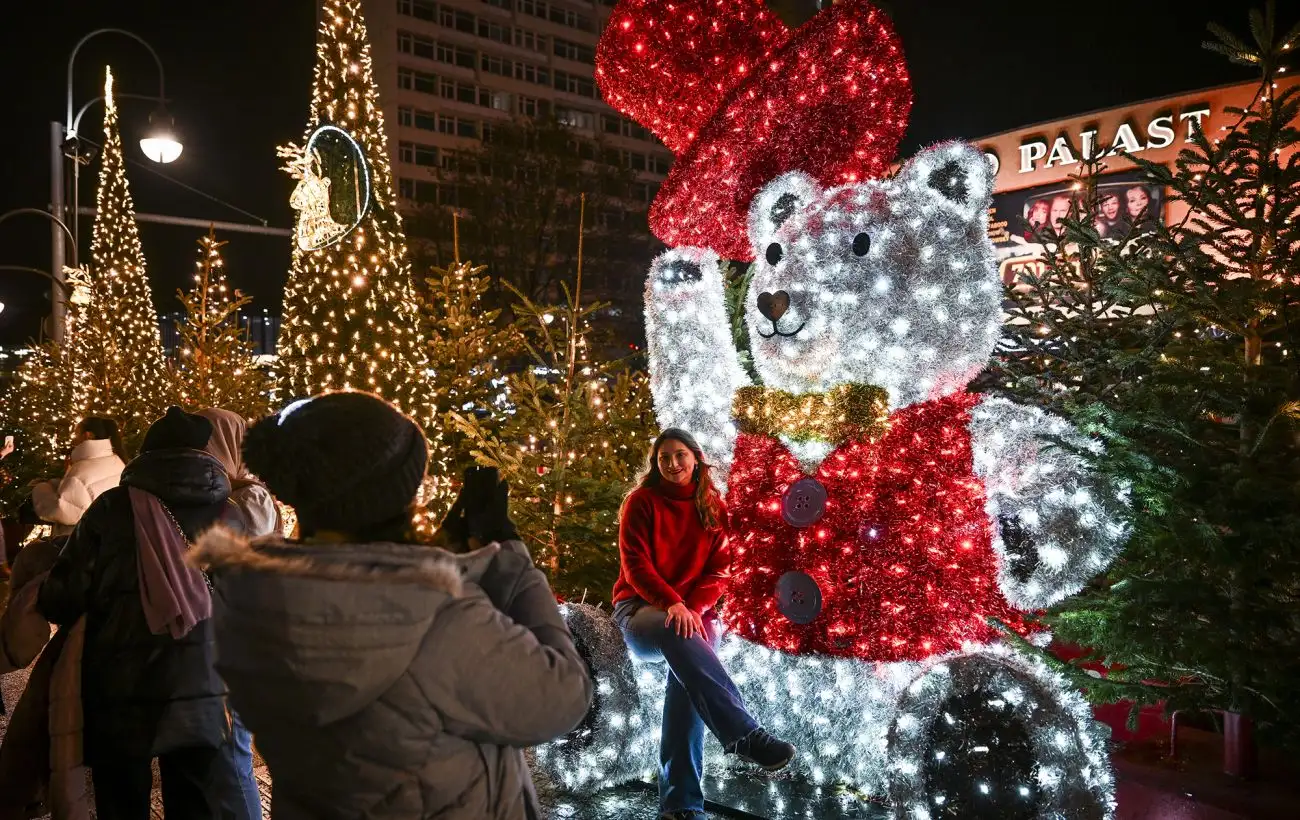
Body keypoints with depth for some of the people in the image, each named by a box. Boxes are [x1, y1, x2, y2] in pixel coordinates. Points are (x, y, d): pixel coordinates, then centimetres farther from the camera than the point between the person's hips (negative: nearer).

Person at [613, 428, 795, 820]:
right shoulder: (642, 502, 1)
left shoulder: (713, 508, 10)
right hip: (640, 611, -3)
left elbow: (720, 568, 4)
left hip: (692, 613, 3)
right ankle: (745, 736, -49)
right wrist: (672, 603, -24)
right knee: (677, 635, -39)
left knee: (688, 681, -28)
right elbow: (635, 564, -8)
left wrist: (694, 607, -15)